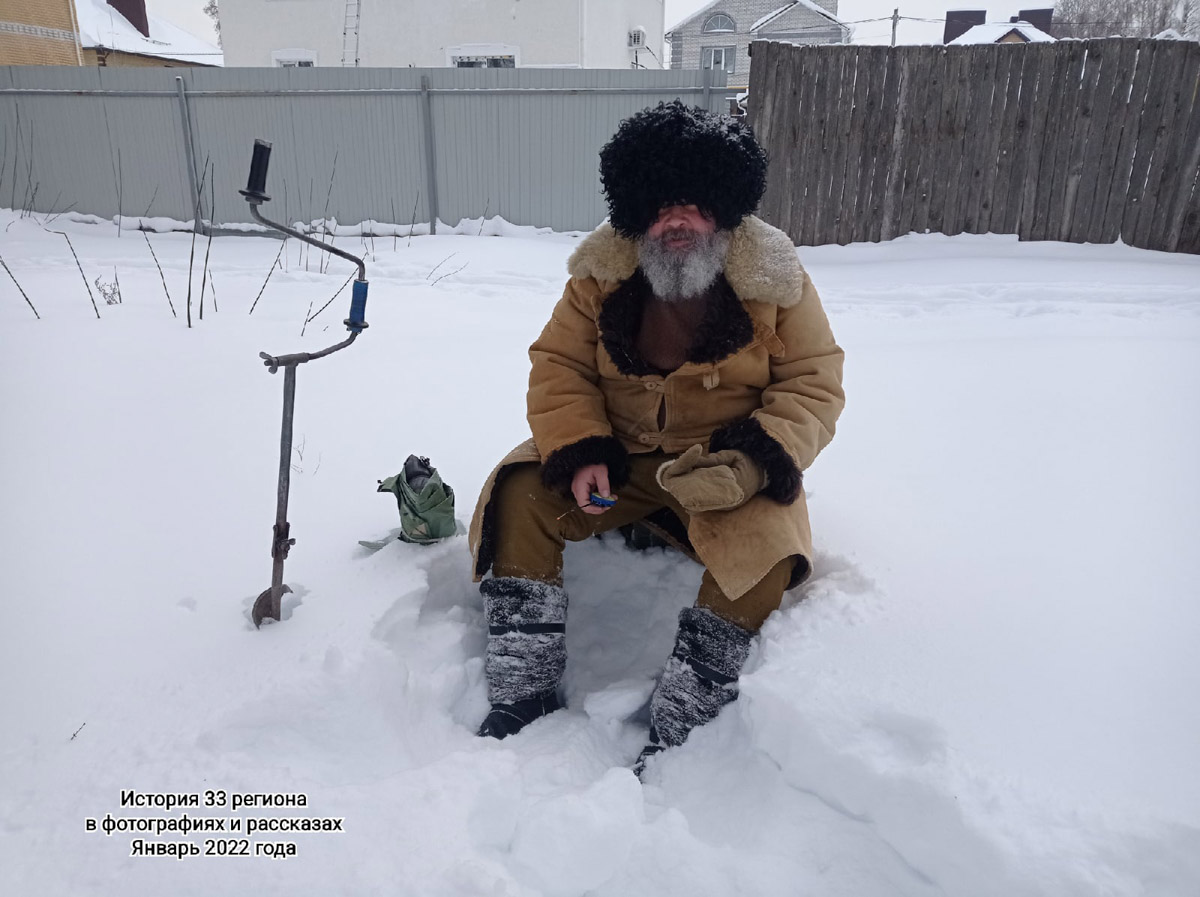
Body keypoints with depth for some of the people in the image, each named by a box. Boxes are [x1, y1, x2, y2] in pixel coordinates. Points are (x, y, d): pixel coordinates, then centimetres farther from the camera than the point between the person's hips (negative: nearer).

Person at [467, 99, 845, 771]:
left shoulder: (774, 279, -7)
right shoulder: (603, 272, -2)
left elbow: (814, 386, -7)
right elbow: (558, 367, -2)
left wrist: (753, 463, -25)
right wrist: (579, 455, -20)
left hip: (730, 467, -1)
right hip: (620, 457, 2)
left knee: (764, 546, -31)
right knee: (521, 498, -20)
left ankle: (675, 734, -19)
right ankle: (525, 694, -10)